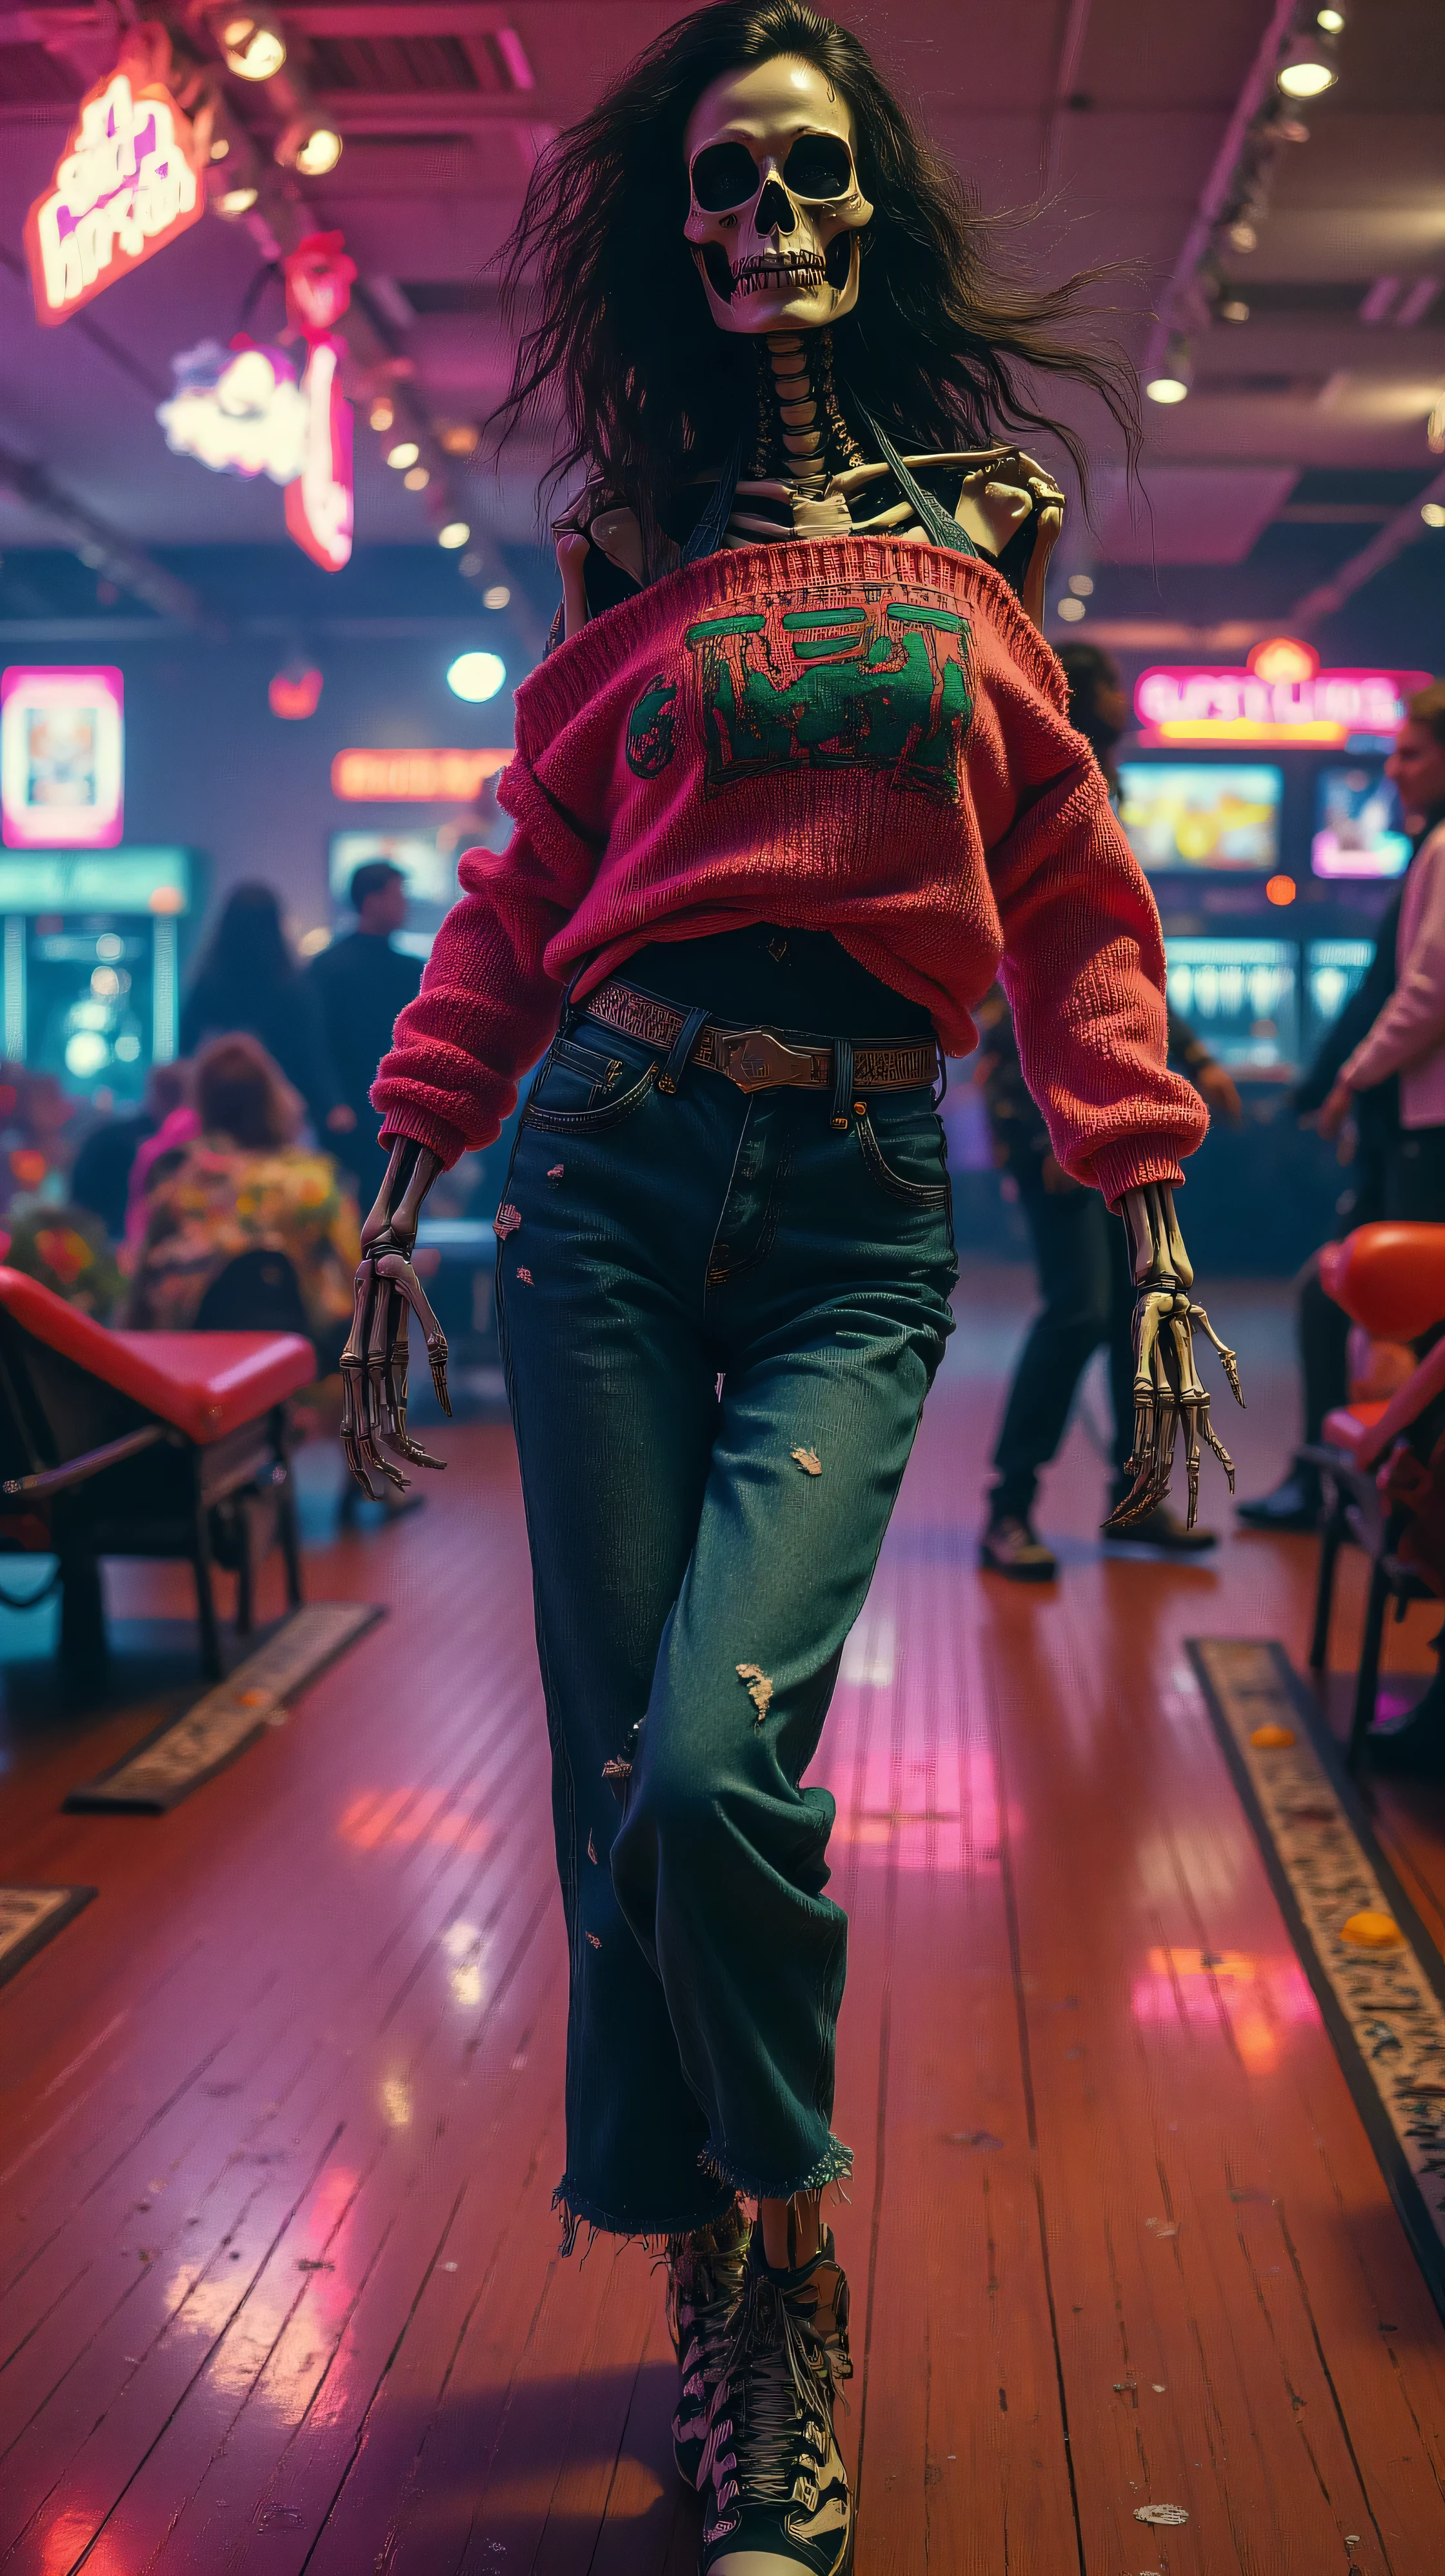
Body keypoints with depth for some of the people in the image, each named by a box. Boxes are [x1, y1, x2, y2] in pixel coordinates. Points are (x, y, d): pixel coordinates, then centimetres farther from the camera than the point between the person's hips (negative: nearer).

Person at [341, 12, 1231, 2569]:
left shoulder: (987, 532, 11)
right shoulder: (634, 548, 12)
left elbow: (1077, 903, 10)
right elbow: (516, 898, 14)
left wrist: (1149, 1227, 4)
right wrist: (396, 1202, 9)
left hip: (863, 1205, -1)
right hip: (610, 1160, 2)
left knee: (715, 1768, -17)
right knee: (620, 1786, 0)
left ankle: (784, 2256, 10)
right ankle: (714, 2293, 22)